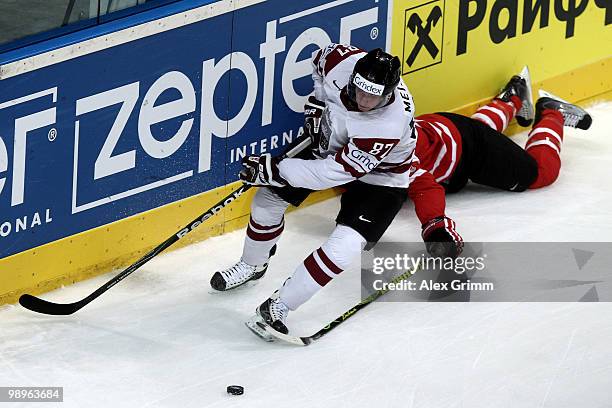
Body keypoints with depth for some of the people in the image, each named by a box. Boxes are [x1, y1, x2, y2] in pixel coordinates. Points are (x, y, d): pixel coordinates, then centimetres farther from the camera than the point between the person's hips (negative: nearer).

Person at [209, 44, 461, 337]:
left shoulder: (389, 126, -42)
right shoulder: (343, 62, -29)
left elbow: (337, 172, -36)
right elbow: (321, 57, 0)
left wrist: (274, 170, -34)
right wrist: (317, 102, -10)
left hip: (379, 176, -6)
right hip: (330, 144, 6)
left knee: (346, 244, -23)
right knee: (269, 196, 5)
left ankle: (279, 306, -11)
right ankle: (253, 265, 33)